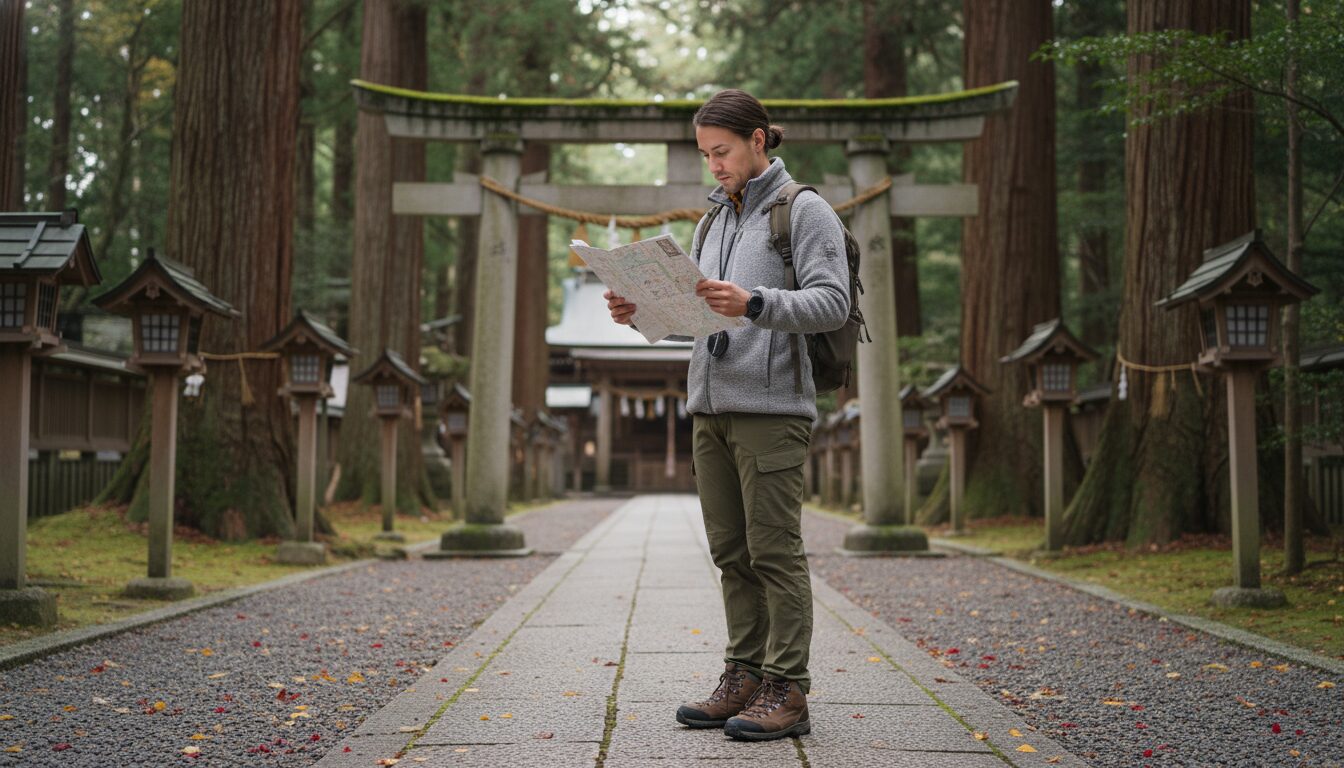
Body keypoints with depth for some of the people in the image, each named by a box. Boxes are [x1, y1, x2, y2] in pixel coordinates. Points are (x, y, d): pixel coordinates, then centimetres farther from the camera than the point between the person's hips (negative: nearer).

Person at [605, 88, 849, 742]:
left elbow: (832, 302, -12)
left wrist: (754, 304, -26)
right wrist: (642, 313, 3)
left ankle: (786, 693, -2)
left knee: (774, 551, -6)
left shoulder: (805, 211, -1)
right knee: (731, 551, 8)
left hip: (771, 406, -7)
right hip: (711, 406, 7)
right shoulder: (714, 220, 21)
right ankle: (744, 679, 15)